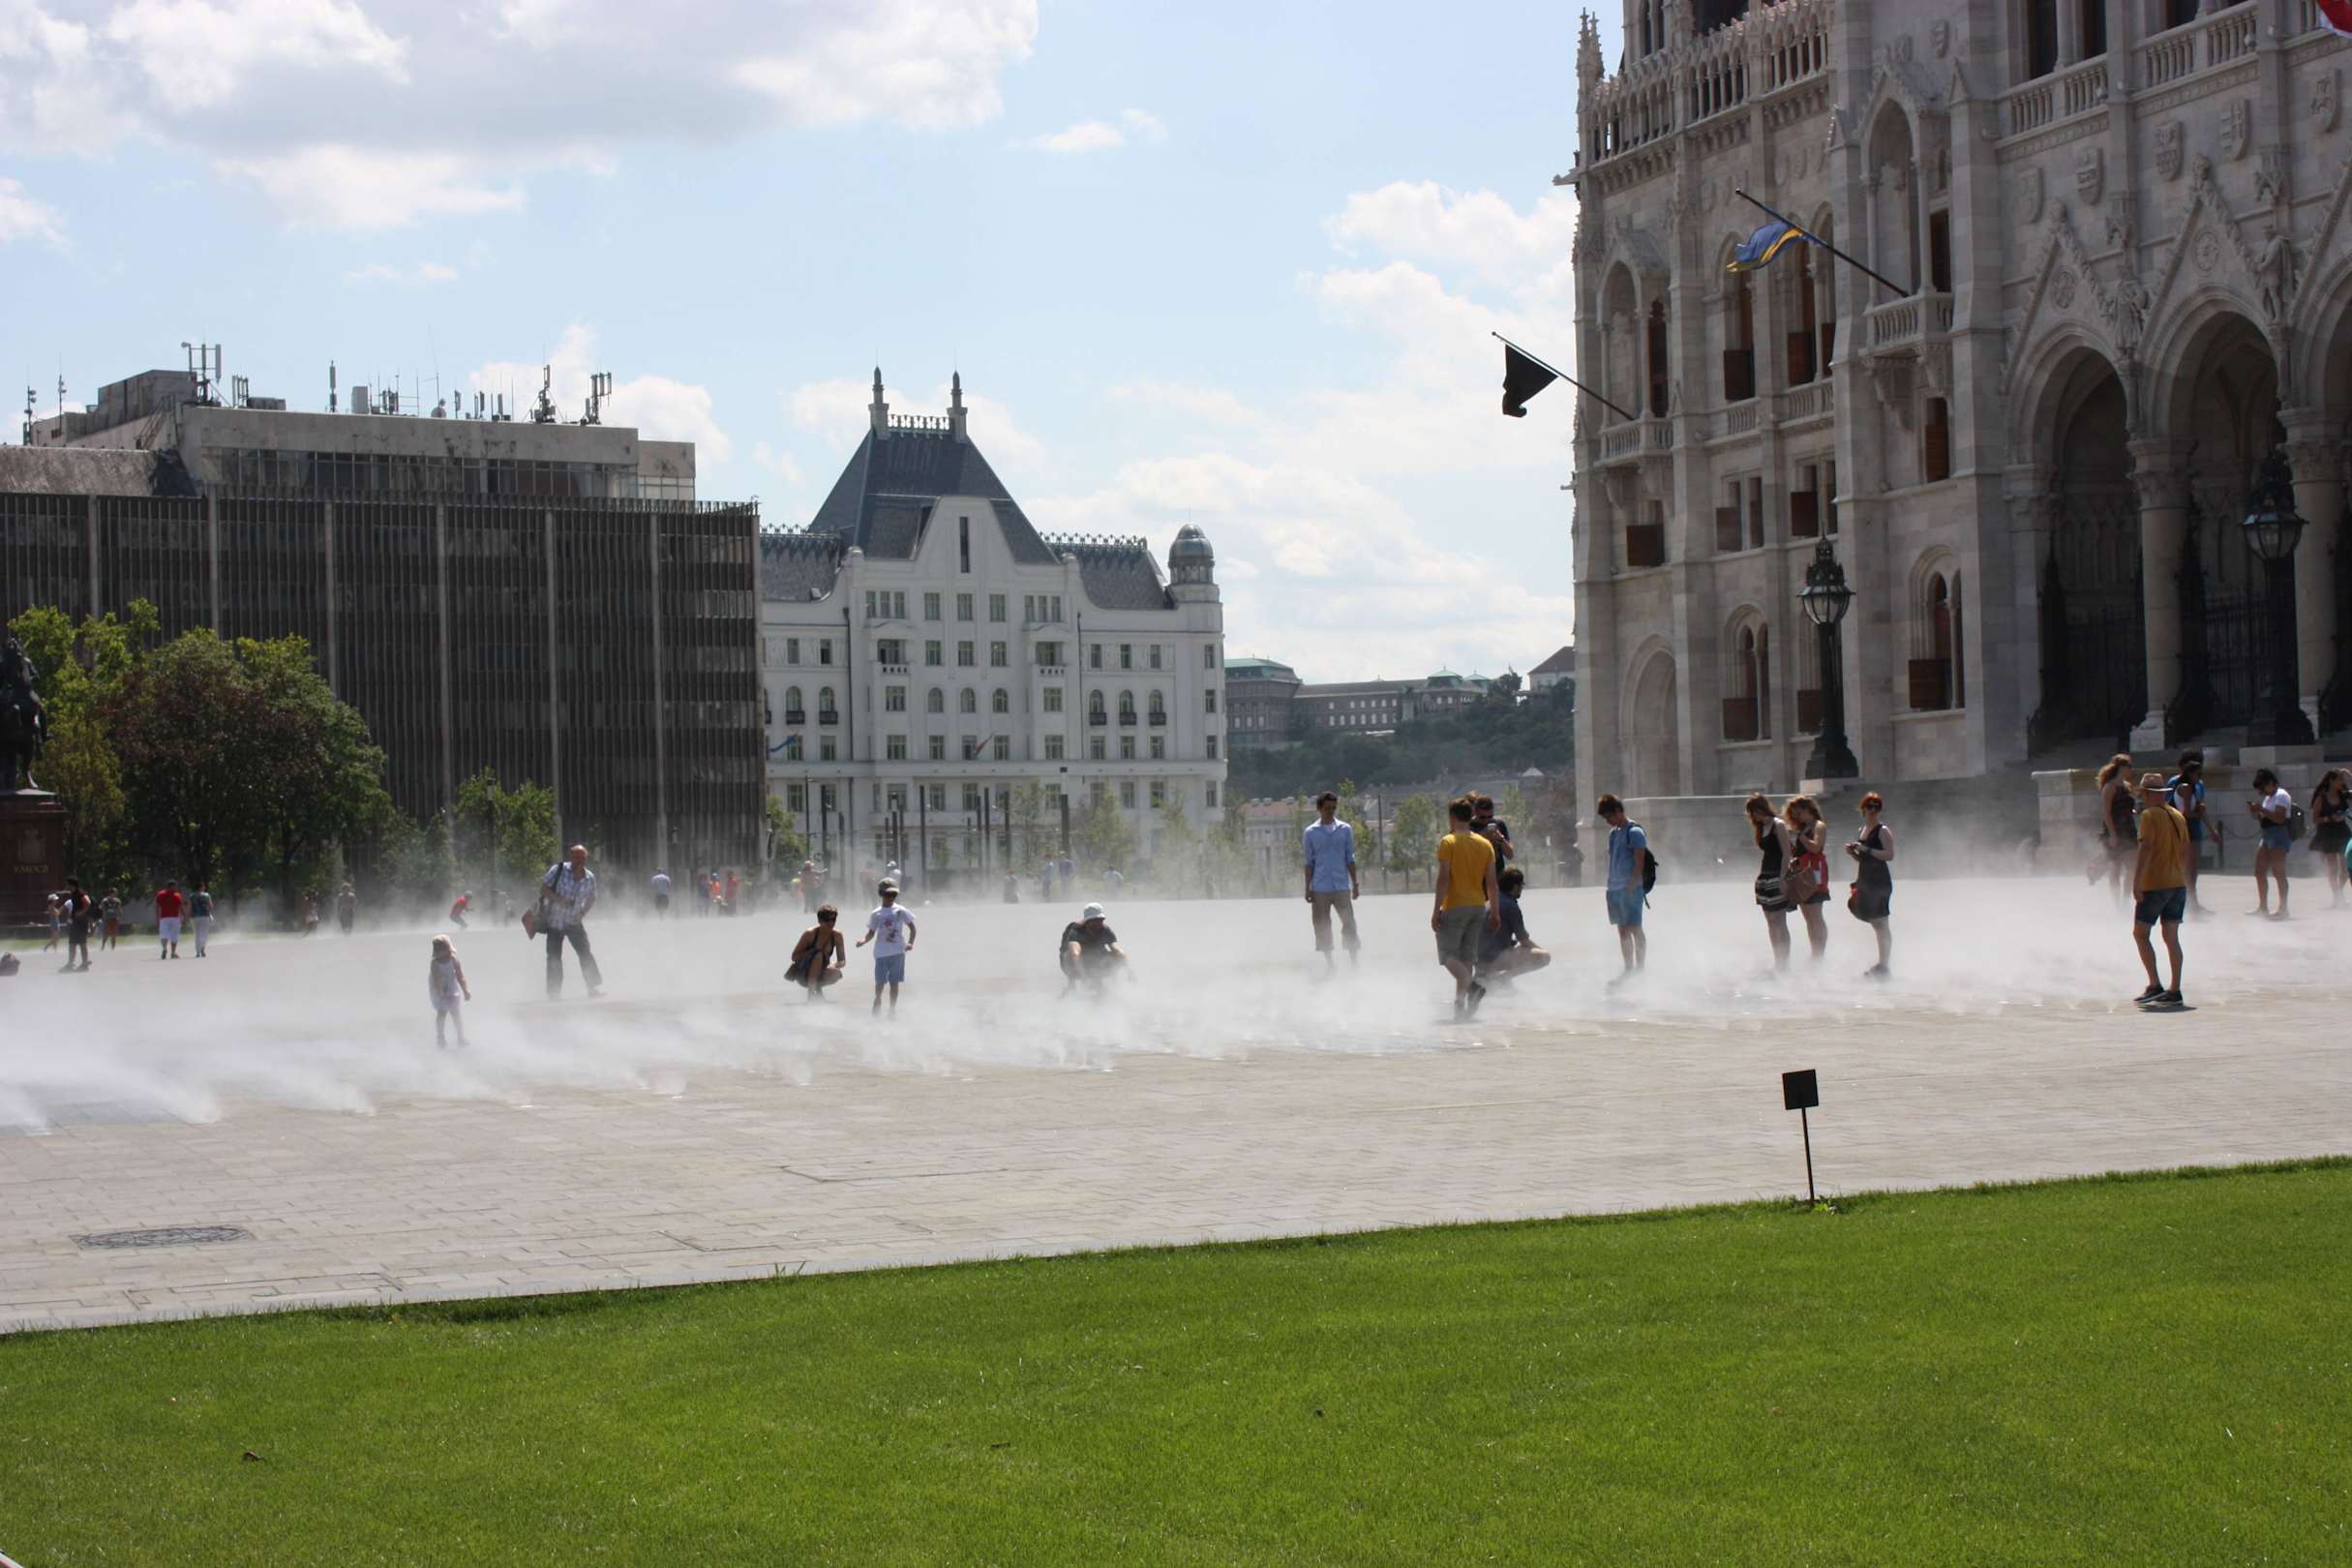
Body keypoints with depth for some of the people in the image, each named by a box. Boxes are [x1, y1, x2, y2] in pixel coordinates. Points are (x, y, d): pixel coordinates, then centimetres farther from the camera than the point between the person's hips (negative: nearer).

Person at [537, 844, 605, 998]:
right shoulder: (559, 870, -14)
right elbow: (543, 888, -12)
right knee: (554, 957, -1)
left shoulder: (589, 878, -4)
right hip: (555, 921, -2)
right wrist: (560, 900, -24)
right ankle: (554, 993, 9)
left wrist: (583, 913, -7)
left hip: (574, 922, 2)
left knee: (585, 954, -4)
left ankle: (594, 987, 5)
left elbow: (591, 899, 11)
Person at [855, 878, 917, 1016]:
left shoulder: (900, 911, -1)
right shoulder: (876, 914, 3)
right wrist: (864, 940, -12)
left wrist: (910, 943, -10)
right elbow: (871, 933, 8)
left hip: (897, 952, -1)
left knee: (894, 982, 4)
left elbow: (912, 927, 4)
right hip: (881, 952, 1)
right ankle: (877, 1002, 27)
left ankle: (893, 1008, 15)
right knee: (880, 981, 2)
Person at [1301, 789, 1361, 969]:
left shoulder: (1345, 830, 5)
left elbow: (1350, 859, 8)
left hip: (1342, 886, 0)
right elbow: (1309, 863, 5)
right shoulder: (1310, 833, 3)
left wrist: (1355, 883, 4)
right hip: (1320, 889, 0)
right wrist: (1308, 888, 1)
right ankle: (1329, 963, 14)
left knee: (1349, 923, -6)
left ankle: (1353, 961, 1)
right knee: (1322, 926, 4)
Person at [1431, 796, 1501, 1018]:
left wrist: (1436, 911, -13)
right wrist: (1495, 912, 12)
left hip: (1454, 907, -6)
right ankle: (1460, 1005, 9)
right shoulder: (1485, 844, 7)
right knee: (1467, 956, 11)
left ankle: (1471, 984, -28)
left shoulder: (1448, 842, -9)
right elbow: (1492, 883, 6)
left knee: (1448, 954, -2)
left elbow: (1443, 879, -15)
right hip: (1478, 906, 6)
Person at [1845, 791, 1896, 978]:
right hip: (1865, 882, 9)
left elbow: (1889, 855, -20)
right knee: (1876, 924, 12)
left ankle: (1884, 966, -9)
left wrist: (1865, 849, -22)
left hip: (1879, 881, -9)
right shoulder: (1864, 830, 16)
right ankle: (1881, 965, 17)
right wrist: (1853, 853, 5)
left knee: (1880, 924, -9)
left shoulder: (1883, 831, -8)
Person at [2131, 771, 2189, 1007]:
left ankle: (2155, 985, -7)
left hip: (2154, 884, -7)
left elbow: (2146, 848, -19)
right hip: (2178, 883, 7)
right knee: (2171, 938, 8)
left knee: (2140, 934, 2)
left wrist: (2136, 881, -21)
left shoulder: (2150, 815, -10)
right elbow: (2185, 848, 17)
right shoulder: (2178, 816, 12)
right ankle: (2174, 991, 5)